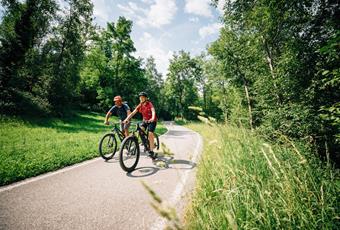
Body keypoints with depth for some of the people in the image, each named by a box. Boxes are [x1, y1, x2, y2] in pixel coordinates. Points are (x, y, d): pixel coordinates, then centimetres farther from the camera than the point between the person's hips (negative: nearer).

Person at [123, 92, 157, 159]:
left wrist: (152, 118, -56)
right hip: (145, 120, 5)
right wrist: (127, 119, -27)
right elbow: (133, 113, -12)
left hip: (152, 121, -5)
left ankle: (151, 150, -8)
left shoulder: (149, 104, -18)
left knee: (150, 134, -18)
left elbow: (153, 111, -36)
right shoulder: (140, 106, -4)